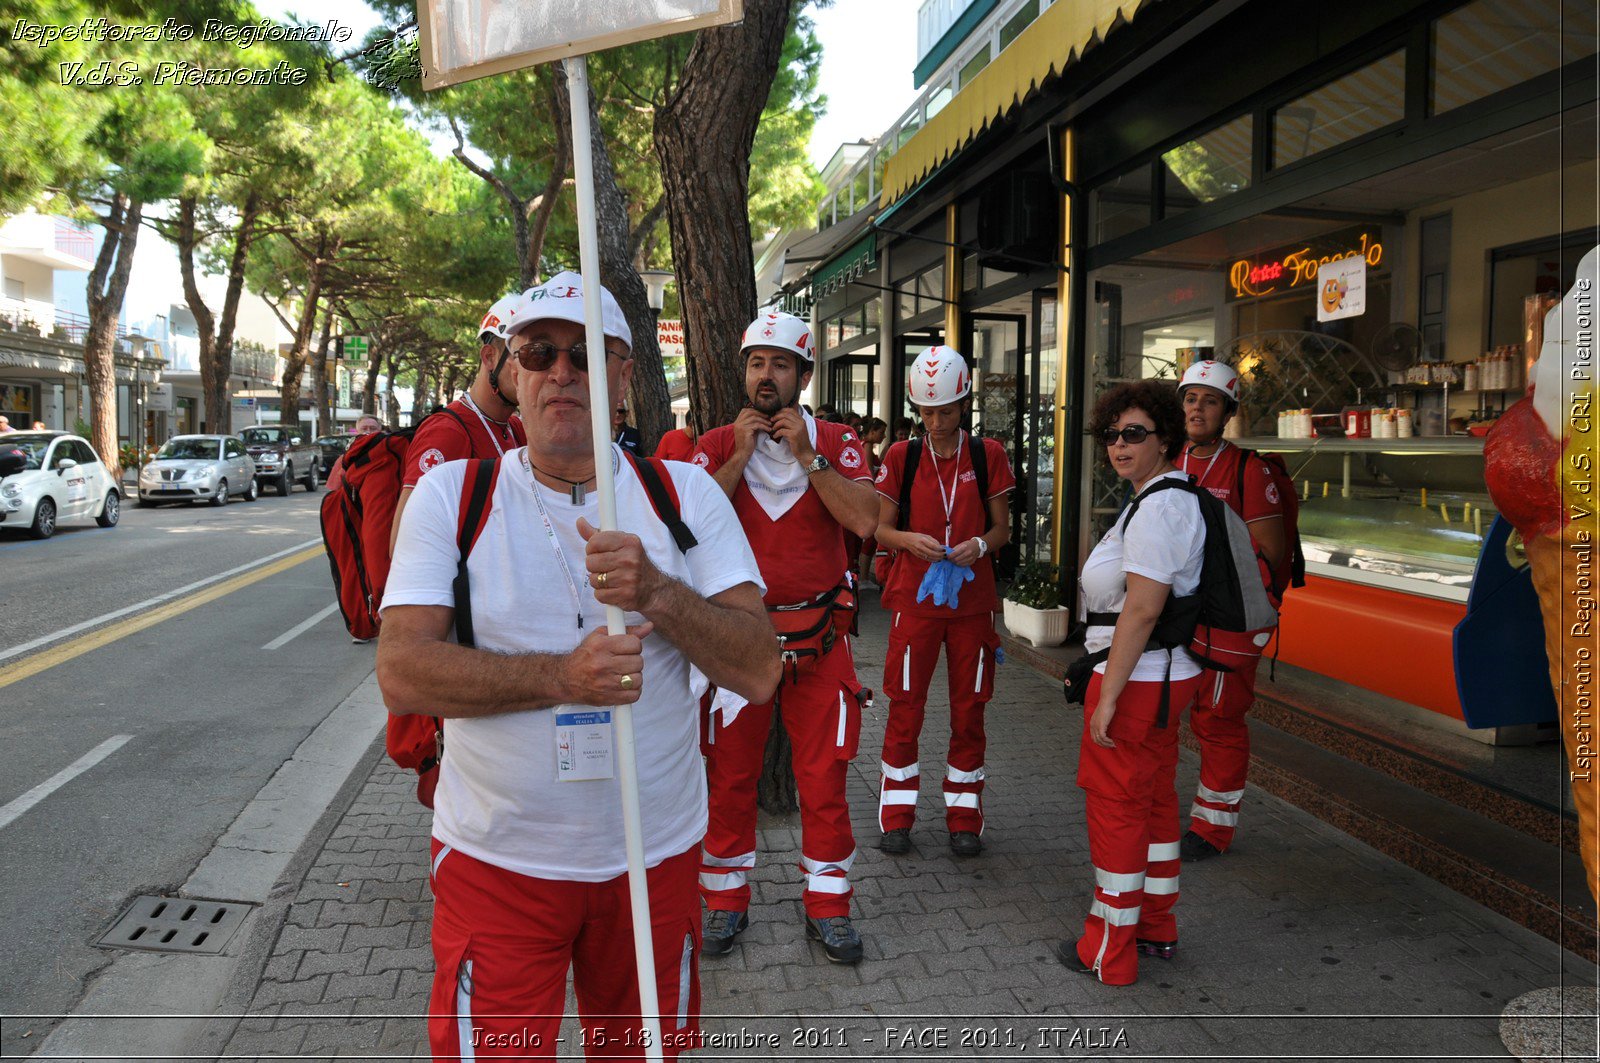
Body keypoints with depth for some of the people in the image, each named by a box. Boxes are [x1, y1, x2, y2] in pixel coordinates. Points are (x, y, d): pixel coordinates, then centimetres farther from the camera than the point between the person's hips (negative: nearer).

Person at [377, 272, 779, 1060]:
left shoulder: (686, 494, -2)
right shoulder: (451, 493, -4)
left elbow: (759, 671, -9)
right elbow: (401, 673, -14)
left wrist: (657, 592, -25)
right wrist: (562, 677, -27)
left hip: (656, 855, 2)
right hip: (495, 860, -1)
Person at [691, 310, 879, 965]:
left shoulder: (835, 443, 2)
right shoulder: (717, 445, 2)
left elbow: (863, 521, -14)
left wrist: (807, 455, -16)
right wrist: (741, 456, -16)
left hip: (818, 635, 0)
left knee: (824, 775, 6)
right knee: (729, 773, 9)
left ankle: (827, 905, 24)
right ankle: (726, 902, 27)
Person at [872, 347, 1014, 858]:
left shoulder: (989, 455, 2)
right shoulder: (902, 456, 1)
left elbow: (1002, 528, 6)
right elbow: (882, 529, 4)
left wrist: (980, 544, -15)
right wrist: (910, 540, -17)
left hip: (972, 601, 1)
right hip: (914, 599, -1)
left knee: (969, 710, 8)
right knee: (905, 708, 3)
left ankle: (964, 817, 22)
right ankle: (897, 815, 16)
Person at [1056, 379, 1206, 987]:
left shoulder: (1158, 509, -20)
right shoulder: (1171, 499, 14)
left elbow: (1140, 612, -25)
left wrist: (1107, 698, -23)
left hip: (1138, 677, -11)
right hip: (1167, 673, 11)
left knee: (1115, 801, 0)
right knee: (1154, 798, 19)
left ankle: (1110, 952, 13)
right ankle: (1157, 928, 33)